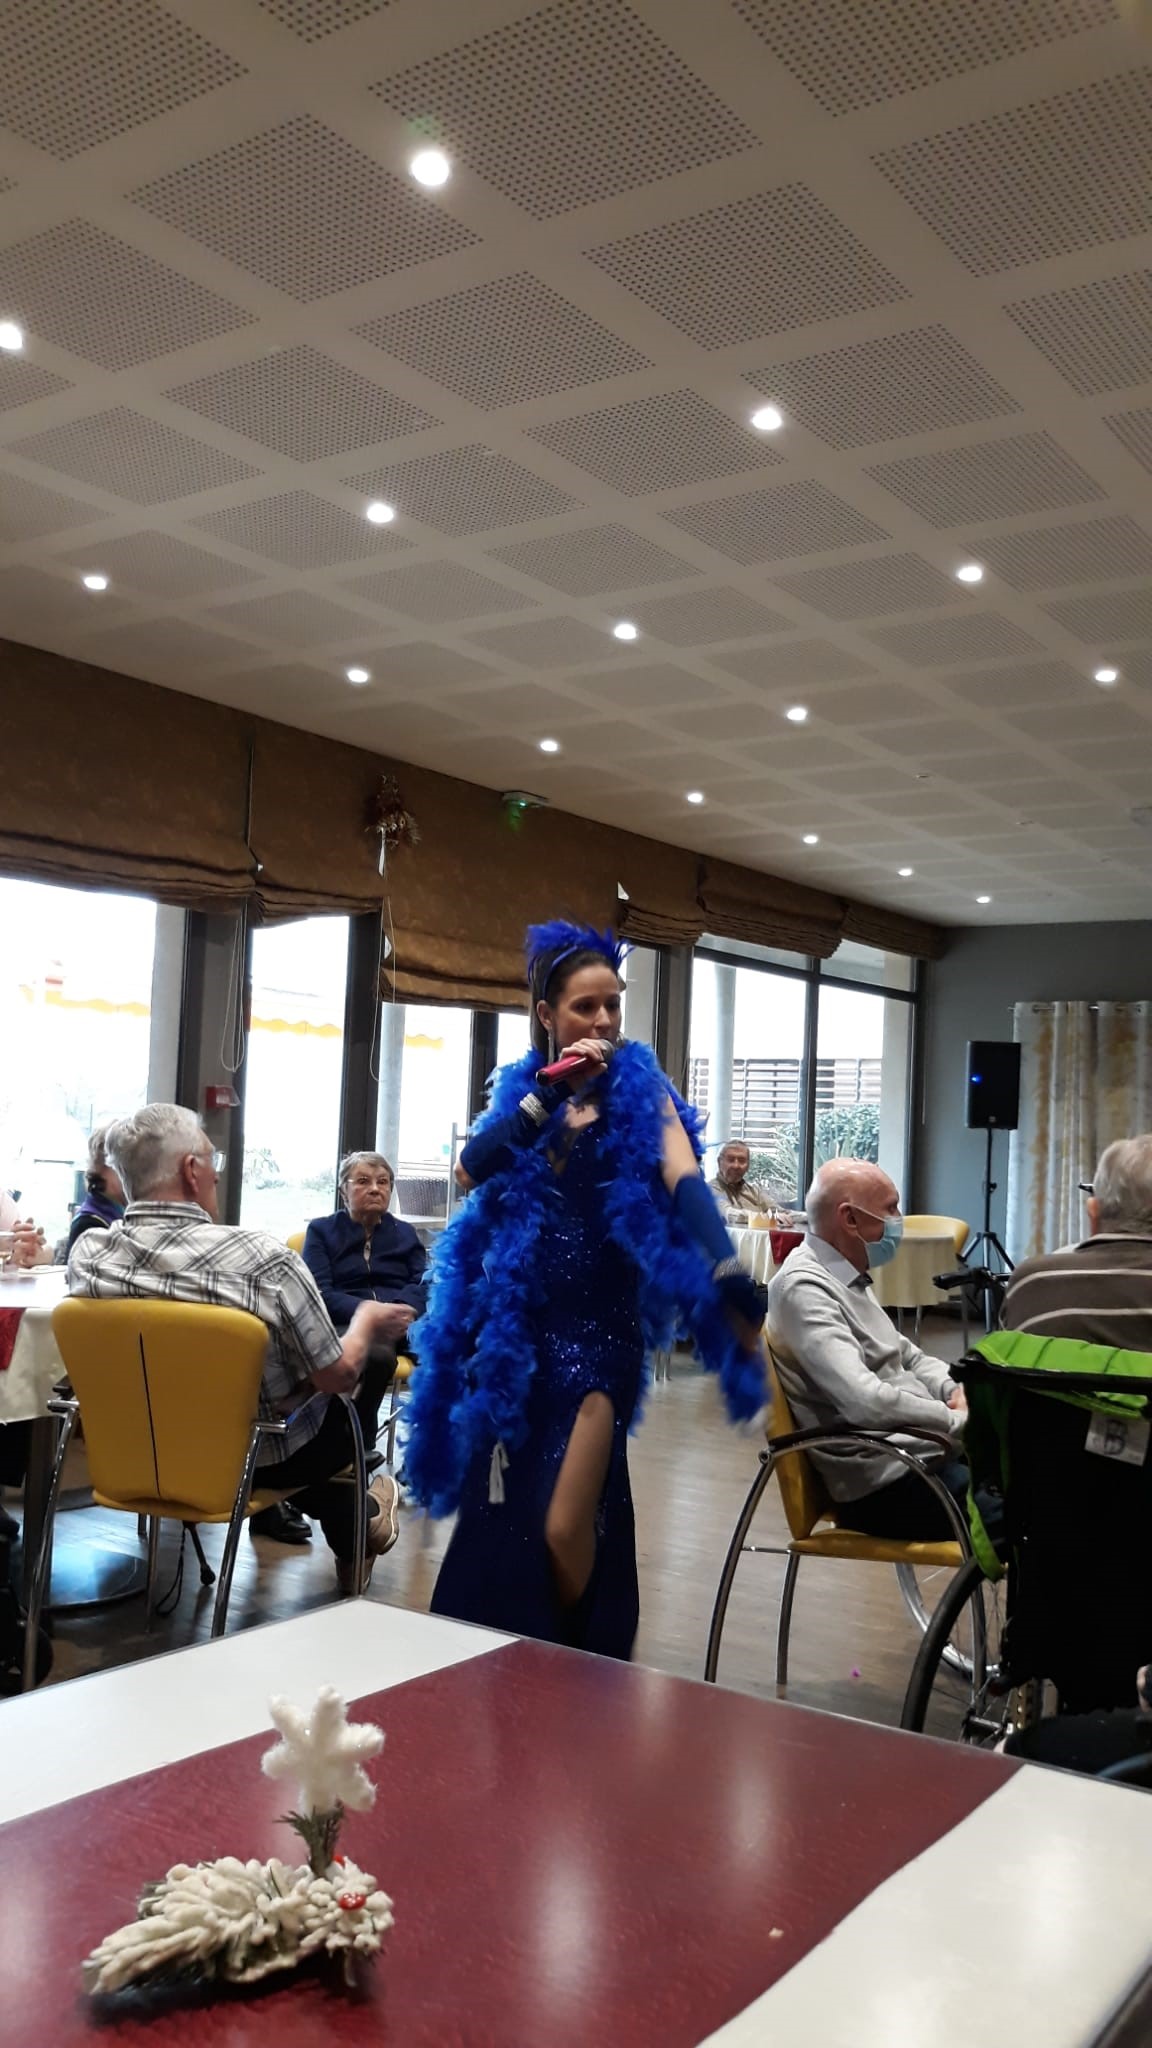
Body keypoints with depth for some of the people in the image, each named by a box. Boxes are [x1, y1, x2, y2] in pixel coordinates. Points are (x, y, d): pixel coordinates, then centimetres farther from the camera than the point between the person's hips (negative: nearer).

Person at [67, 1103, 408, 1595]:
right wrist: (367, 1322, 4)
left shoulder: (86, 1253, -16)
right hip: (265, 1457, -5)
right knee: (370, 1362, 19)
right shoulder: (262, 1259, -31)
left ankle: (351, 1524, 40)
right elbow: (338, 1376, -18)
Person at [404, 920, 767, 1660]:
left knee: (566, 1526, -5)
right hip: (519, 1323, 3)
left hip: (602, 1325, -3)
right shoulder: (521, 1089, 5)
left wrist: (732, 1283, -35)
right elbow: (471, 1171, -11)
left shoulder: (642, 1092, -4)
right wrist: (548, 1097, -19)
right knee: (497, 1508, 10)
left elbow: (685, 1183, -20)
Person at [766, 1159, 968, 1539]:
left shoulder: (847, 1278, 13)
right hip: (887, 1484, -10)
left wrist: (955, 1388, 3)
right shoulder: (804, 1288, -17)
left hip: (925, 1449, 10)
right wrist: (958, 1421, -16)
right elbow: (865, 1401, -26)